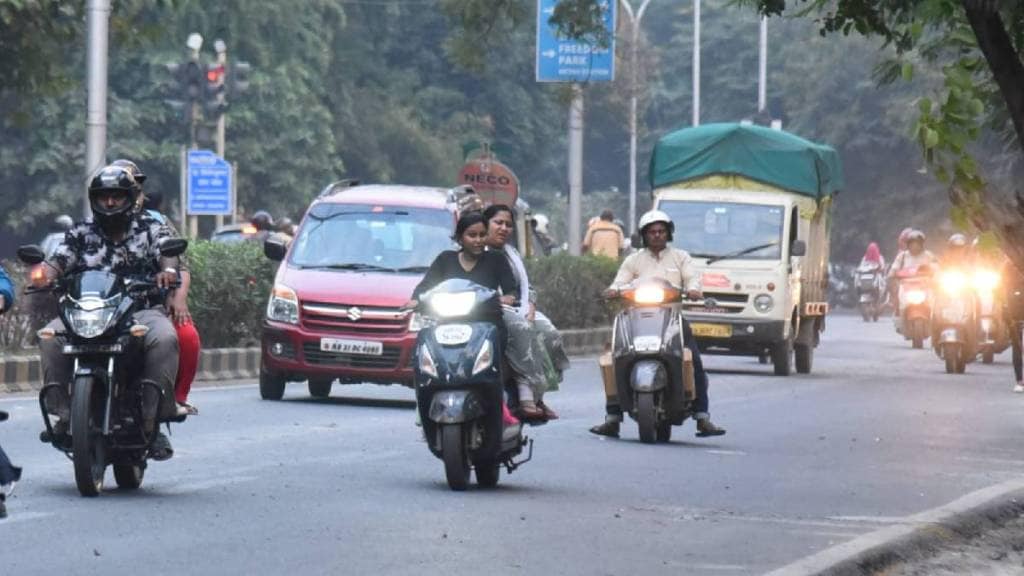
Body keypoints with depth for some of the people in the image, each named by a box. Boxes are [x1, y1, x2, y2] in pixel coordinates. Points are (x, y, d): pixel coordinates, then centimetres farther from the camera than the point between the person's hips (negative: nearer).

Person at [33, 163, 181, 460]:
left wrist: (168, 270, -30)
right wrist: (46, 273, -23)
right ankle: (63, 414, -20)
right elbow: (59, 259, 2)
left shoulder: (151, 229, 11)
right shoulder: (81, 234, 15)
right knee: (51, 337, -26)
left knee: (164, 338, -34)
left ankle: (152, 418, -29)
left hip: (142, 309, -2)